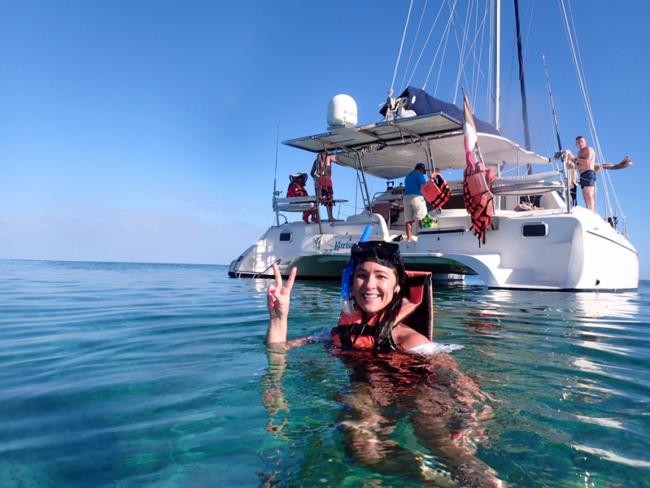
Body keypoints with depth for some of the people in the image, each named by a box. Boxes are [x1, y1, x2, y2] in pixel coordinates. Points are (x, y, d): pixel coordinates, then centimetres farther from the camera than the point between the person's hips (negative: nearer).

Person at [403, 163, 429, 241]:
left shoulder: (407, 176, 27)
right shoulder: (419, 174, 2)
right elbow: (423, 187, -9)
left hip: (406, 197, 7)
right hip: (416, 197, -7)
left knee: (408, 220, 2)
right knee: (422, 218, -5)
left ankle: (408, 239, -3)